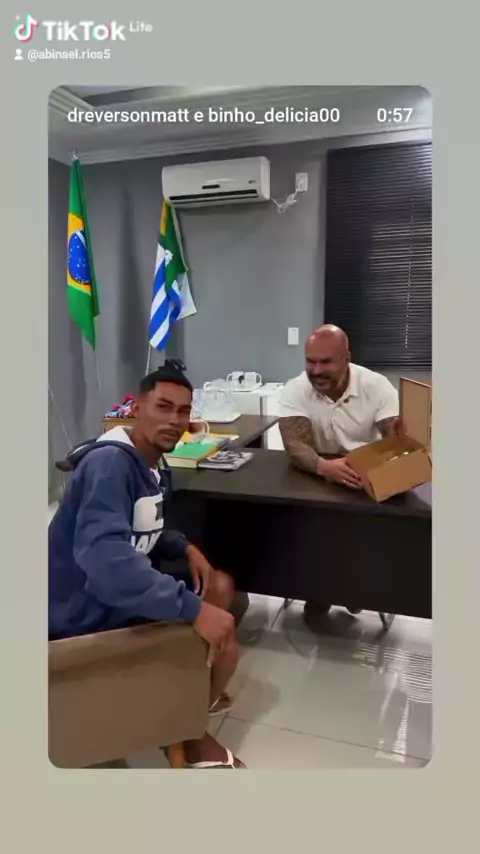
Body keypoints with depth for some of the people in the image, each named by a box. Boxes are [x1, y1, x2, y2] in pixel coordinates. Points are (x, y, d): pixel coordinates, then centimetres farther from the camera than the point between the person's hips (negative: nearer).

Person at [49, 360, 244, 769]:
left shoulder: (156, 466, 6)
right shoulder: (109, 462, -26)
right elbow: (101, 553, -41)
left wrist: (185, 548, -2)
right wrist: (192, 608, -40)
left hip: (123, 588, 10)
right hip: (87, 611, -10)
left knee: (220, 586, 14)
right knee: (221, 636, -12)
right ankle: (192, 735, 17)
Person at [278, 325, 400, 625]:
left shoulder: (377, 386, -12)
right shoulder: (296, 390, -13)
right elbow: (295, 444, -26)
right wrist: (324, 465, -48)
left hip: (369, 475, 0)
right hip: (315, 474, 0)